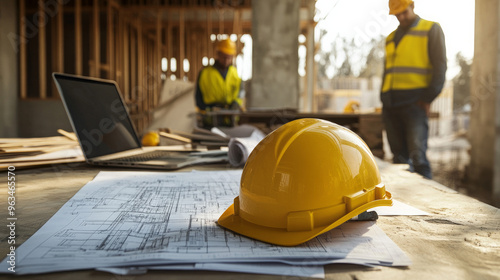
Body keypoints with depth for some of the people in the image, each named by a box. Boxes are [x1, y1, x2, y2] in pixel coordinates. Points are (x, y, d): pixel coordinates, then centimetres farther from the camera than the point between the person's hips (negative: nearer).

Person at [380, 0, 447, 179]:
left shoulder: (431, 29, 7)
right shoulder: (391, 38, 23)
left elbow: (440, 66, 0)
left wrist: (428, 98, -10)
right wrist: (384, 100, 13)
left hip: (414, 102, -5)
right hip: (390, 104, 5)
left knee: (417, 154, -15)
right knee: (399, 155, 5)